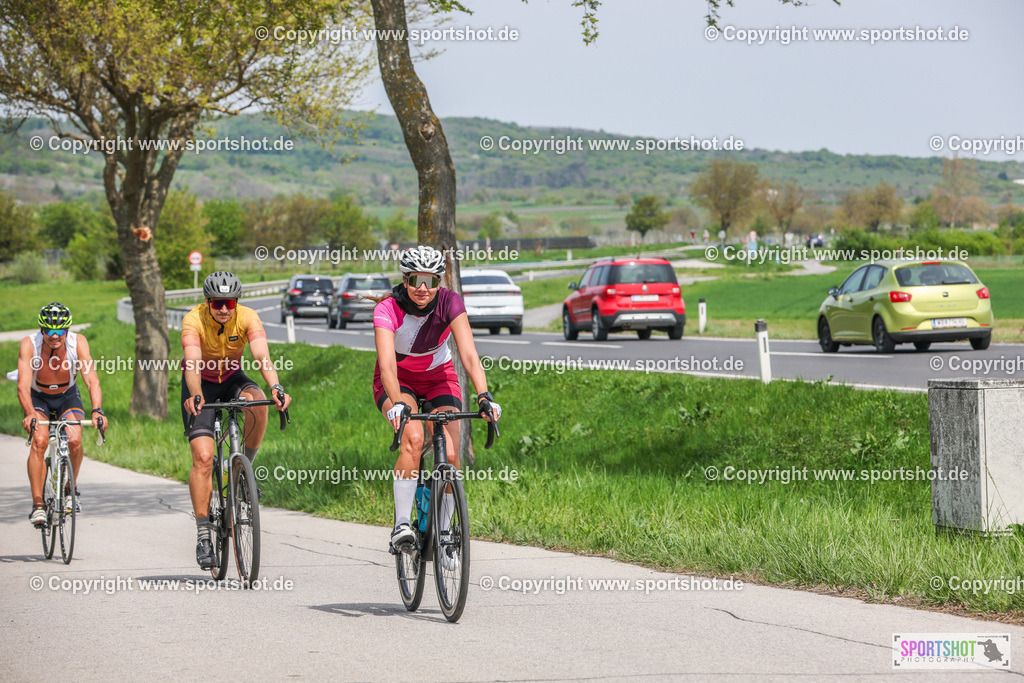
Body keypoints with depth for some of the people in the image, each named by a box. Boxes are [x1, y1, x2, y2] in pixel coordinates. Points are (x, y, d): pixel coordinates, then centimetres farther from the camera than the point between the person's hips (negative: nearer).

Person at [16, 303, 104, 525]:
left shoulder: (78, 342, -26)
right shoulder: (29, 344, -29)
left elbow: (92, 380, -32)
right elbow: (23, 386, -37)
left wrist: (97, 411, -49)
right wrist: (30, 414, -55)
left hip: (67, 396, 1)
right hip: (38, 398, -1)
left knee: (74, 440, -23)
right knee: (39, 441, -26)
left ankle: (71, 489, 4)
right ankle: (38, 505, -21)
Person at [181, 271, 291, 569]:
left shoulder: (248, 318, -21)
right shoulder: (193, 320, -26)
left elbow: (262, 357, -34)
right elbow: (193, 362, -40)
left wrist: (275, 387, -53)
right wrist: (194, 396, -58)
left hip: (232, 379, 2)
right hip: (202, 384, -2)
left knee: (257, 402, -33)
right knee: (203, 457, -17)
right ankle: (203, 536, -12)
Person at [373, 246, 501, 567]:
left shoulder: (450, 302, -23)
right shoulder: (388, 309, -27)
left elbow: (469, 354, -32)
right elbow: (387, 362, -39)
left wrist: (484, 395, -46)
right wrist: (396, 403, -56)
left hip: (438, 378, 2)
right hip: (398, 381, -2)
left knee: (450, 456, -14)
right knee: (414, 437, -31)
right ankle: (401, 523, -25)